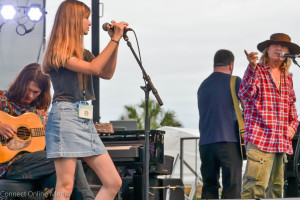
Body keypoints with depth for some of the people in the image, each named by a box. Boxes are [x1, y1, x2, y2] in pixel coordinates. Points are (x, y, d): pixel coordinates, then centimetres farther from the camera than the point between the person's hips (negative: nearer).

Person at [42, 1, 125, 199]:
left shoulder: (82, 53, 21)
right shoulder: (58, 52, -5)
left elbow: (107, 73, 16)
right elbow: (93, 68, -14)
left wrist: (116, 41, 9)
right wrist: (114, 40, -8)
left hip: (86, 119, 9)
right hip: (66, 116, -9)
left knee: (113, 182, 2)